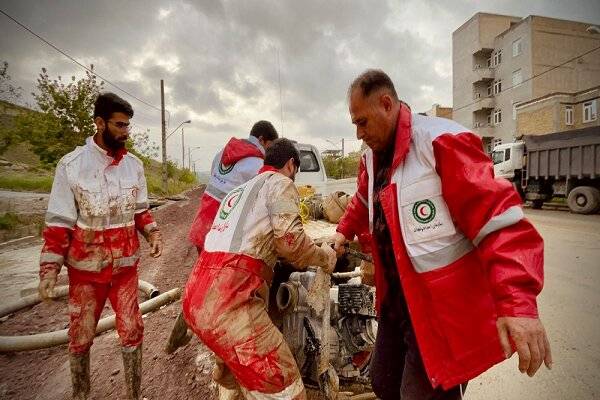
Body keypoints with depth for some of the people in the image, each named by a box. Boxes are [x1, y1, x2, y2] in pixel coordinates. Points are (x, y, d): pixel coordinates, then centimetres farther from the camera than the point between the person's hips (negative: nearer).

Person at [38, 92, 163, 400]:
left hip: (125, 265, 2)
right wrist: (49, 267, -9)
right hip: (85, 268, -2)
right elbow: (58, 222, -5)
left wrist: (153, 233, -5)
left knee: (131, 331, 8)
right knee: (80, 336, 14)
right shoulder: (71, 165, -8)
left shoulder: (134, 165, 1)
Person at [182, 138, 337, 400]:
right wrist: (324, 257, 8)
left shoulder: (239, 189, 28)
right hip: (229, 301, -9)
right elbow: (290, 239, -11)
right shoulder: (279, 183, 3)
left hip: (196, 297, 10)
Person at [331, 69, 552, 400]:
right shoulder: (372, 157, 8)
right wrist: (344, 231, 16)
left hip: (443, 308, -8)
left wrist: (517, 302, -34)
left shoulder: (442, 142, -19)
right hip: (395, 299, 8)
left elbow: (498, 220, -25)